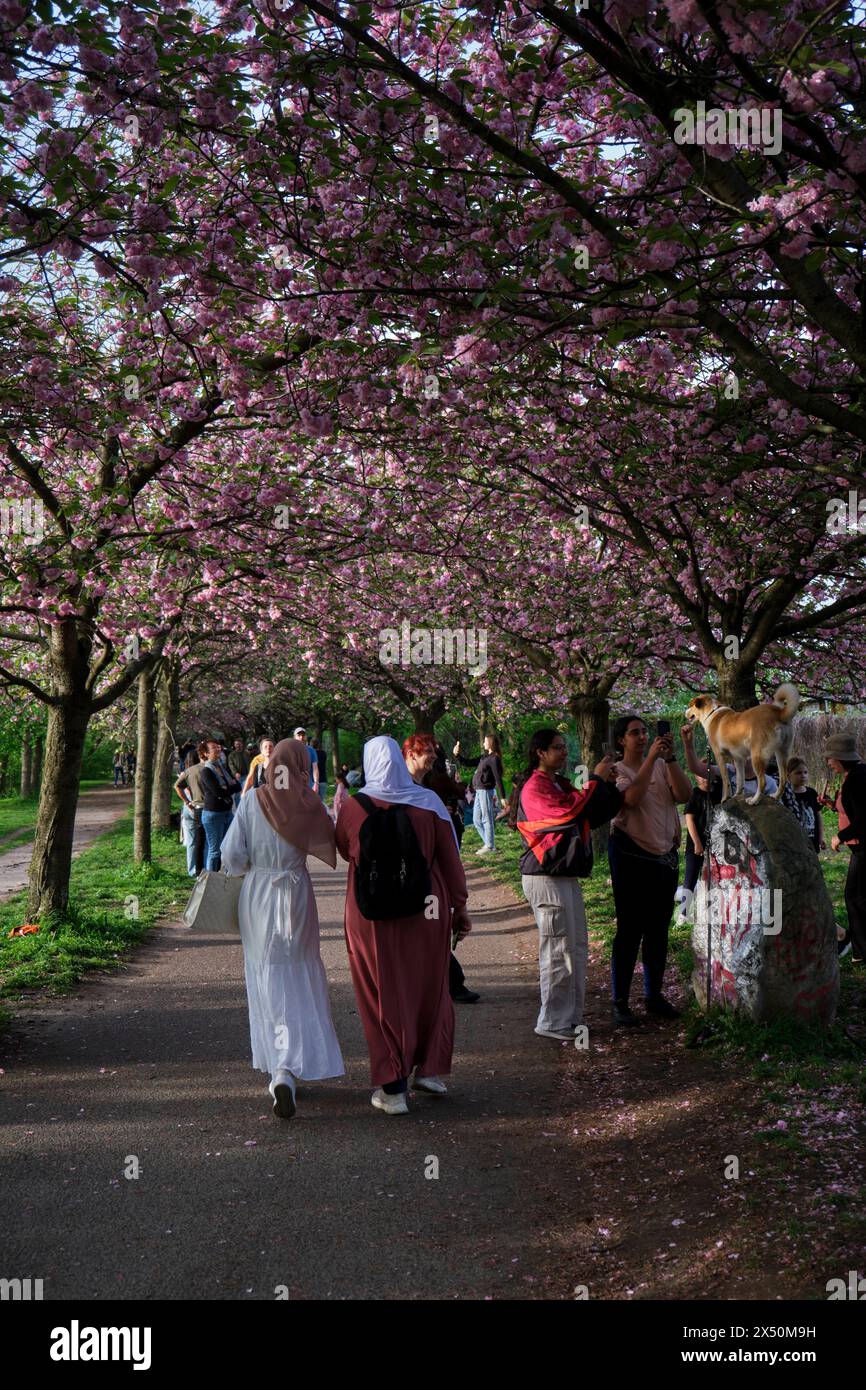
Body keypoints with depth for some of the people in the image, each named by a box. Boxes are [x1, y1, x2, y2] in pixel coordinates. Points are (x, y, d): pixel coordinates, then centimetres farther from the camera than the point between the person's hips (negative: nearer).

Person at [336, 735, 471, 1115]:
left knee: (383, 995, 7)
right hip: (427, 911, 2)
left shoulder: (354, 806, -7)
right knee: (429, 988, 19)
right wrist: (459, 906, 8)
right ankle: (430, 1069, 26)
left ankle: (393, 1088, 8)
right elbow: (450, 859, -2)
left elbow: (343, 849, 12)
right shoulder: (428, 803, -5)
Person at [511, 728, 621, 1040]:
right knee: (559, 951, -5)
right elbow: (569, 810, -26)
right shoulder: (534, 787, -13)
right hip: (546, 878, -10)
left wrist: (607, 785, 1)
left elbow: (591, 815, 15)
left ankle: (571, 1017, 20)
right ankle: (552, 1023, 3)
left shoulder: (559, 783, 18)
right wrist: (596, 780, -15)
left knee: (577, 948, 13)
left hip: (566, 876, 10)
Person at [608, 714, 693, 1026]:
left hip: (666, 856, 5)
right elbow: (632, 798, -24)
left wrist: (670, 758, -17)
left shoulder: (663, 767, 9)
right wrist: (652, 757, -25)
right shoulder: (617, 771, -4)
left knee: (659, 930, 13)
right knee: (629, 930, -4)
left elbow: (685, 795, -7)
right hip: (631, 857, -5)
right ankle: (620, 1002, 3)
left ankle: (654, 995, 25)